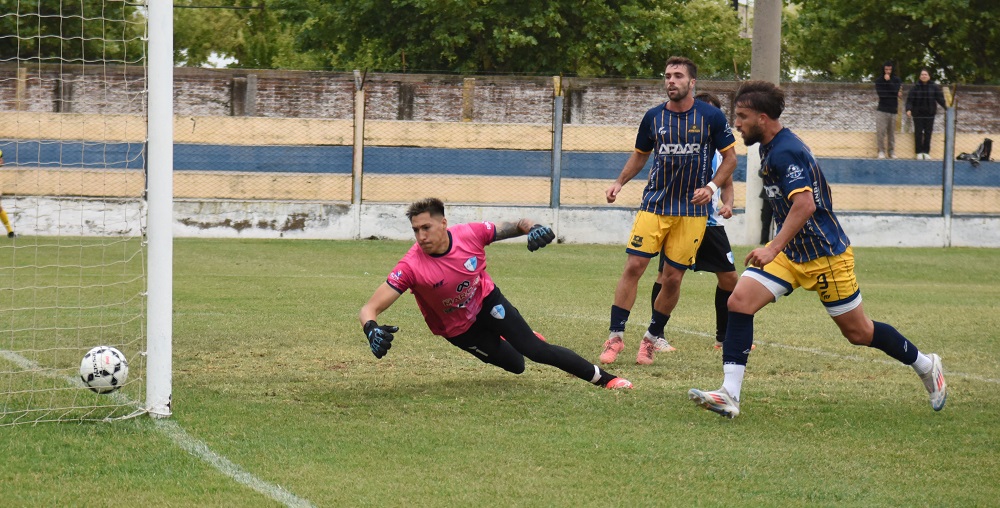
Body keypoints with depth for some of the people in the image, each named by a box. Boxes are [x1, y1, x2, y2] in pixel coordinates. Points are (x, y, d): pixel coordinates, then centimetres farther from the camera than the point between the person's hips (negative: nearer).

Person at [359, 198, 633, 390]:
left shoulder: (470, 234, -26)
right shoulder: (411, 267, -34)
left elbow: (514, 226, -9)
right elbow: (369, 309, -35)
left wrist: (532, 228, -33)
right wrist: (372, 330, -58)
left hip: (486, 301, 1)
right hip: (458, 329, -1)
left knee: (534, 349, -15)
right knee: (515, 365, 2)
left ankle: (603, 378, 0)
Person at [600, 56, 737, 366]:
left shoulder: (711, 117, -4)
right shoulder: (653, 117, 5)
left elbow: (730, 157, 3)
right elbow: (640, 155, 19)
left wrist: (712, 186, -12)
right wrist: (619, 183, 5)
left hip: (692, 211, -2)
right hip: (654, 205, 2)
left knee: (673, 277, 0)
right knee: (634, 266, -10)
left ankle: (652, 338, 17)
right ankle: (615, 336, -3)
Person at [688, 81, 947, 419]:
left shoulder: (785, 151, -21)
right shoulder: (770, 148, 9)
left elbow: (805, 204, -33)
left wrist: (774, 249, -37)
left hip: (825, 256, -9)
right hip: (789, 251, 9)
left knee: (858, 332, 5)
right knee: (739, 302, -12)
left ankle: (927, 366, 28)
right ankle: (729, 395, -18)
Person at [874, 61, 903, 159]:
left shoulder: (896, 80, 7)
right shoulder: (878, 80, 4)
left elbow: (897, 91, -8)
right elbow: (880, 93, -7)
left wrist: (888, 81, -8)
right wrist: (895, 94, -7)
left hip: (893, 110, 1)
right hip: (882, 109, -1)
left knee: (892, 132, 1)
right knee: (880, 131, -8)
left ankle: (892, 151, 7)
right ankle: (881, 151, -3)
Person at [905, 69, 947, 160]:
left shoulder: (934, 87, -1)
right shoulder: (915, 87, -4)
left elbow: (939, 97, -4)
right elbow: (910, 99, -7)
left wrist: (945, 105, -19)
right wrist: (908, 109, -21)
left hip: (929, 114, 1)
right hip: (918, 114, -1)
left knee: (928, 133, 4)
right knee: (918, 133, 0)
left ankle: (926, 152, 11)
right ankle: (919, 152, 7)